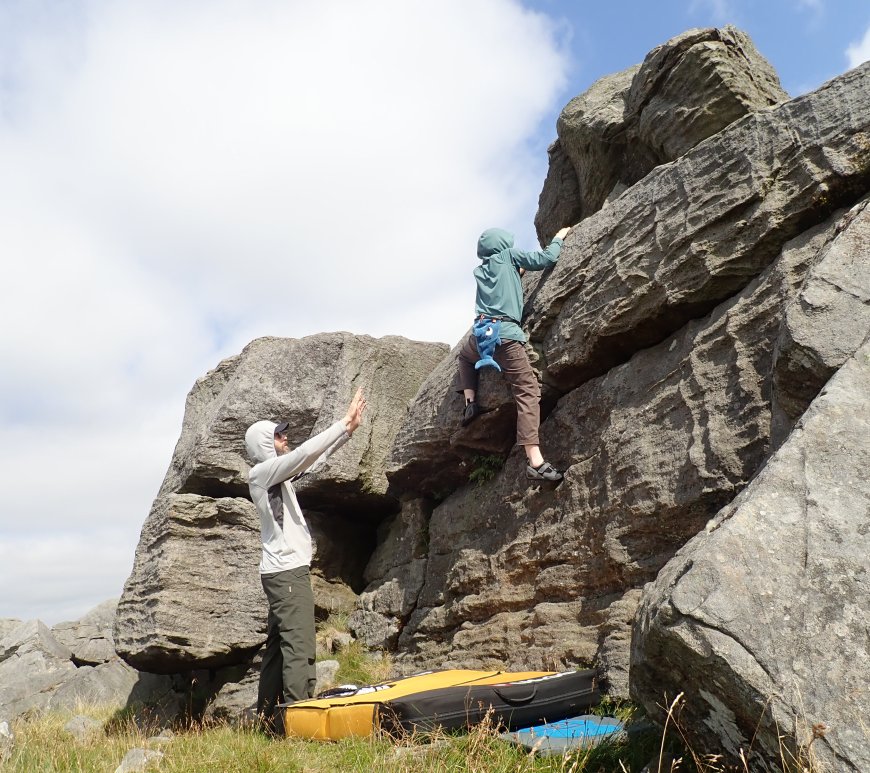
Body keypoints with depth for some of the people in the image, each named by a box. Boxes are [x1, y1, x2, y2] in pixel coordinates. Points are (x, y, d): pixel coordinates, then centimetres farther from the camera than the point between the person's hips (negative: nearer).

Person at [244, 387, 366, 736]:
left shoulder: (277, 473, 18)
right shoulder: (261, 471, -8)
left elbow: (315, 458, 17)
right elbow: (306, 452, -18)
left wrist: (348, 429, 9)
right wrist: (344, 424, -13)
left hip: (285, 570, 10)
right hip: (287, 570, -10)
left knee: (278, 645, 10)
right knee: (299, 646, -14)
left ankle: (269, 717, 14)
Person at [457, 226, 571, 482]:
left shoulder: (480, 270, 25)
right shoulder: (507, 256, 11)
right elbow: (545, 259, 7)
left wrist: (518, 271, 39)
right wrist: (559, 238, 22)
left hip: (480, 336, 5)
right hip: (504, 335, -5)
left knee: (465, 355, 41)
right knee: (528, 391, -10)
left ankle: (470, 403, 24)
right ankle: (535, 461, -22)